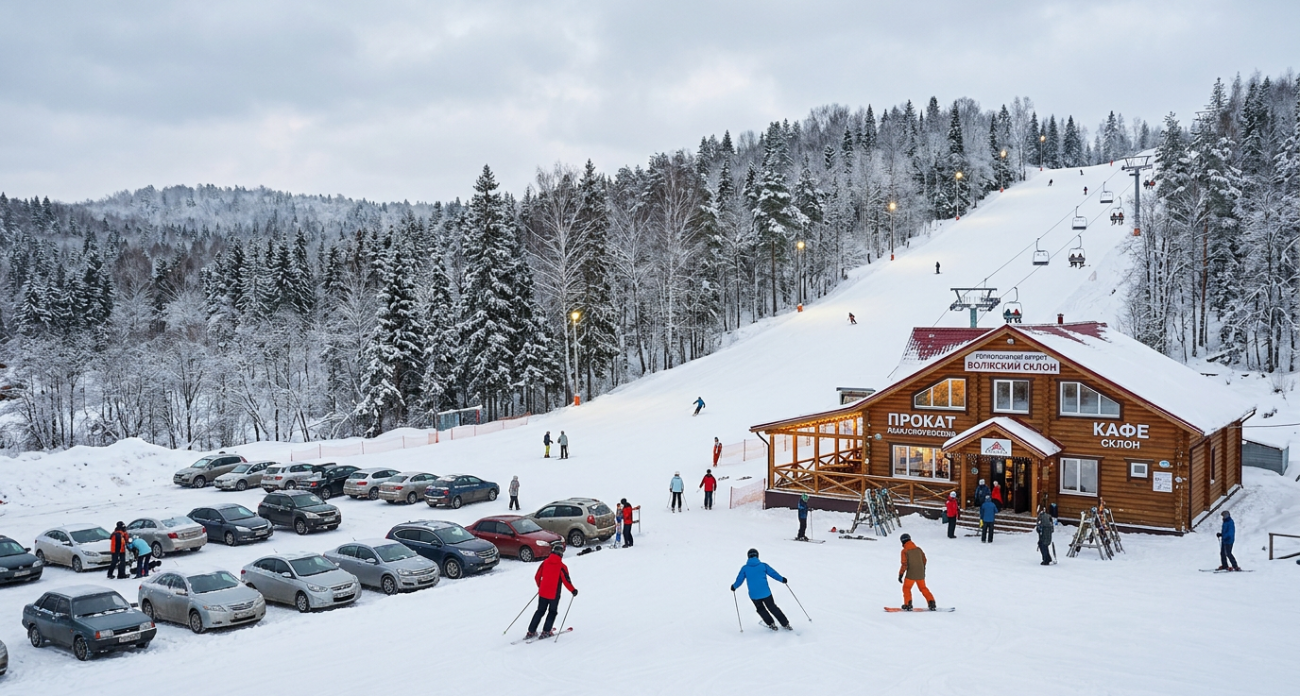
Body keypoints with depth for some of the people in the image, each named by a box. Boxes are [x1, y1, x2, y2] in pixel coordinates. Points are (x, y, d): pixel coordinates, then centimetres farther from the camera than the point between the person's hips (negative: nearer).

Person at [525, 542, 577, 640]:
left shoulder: (545, 562, -3)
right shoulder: (562, 566, -15)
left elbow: (537, 577, 5)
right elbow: (566, 581, -15)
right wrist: (573, 590, 1)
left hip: (542, 592, 4)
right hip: (554, 594, -4)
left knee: (540, 611, 16)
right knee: (552, 612, 16)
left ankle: (531, 632, 14)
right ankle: (546, 632, 12)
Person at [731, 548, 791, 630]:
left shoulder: (744, 568, -1)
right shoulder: (763, 565, -2)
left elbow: (739, 580, 5)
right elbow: (773, 573, 3)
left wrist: (734, 587, 25)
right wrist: (782, 579, 18)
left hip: (754, 595, 0)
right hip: (766, 593, 0)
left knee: (760, 609, 26)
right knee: (772, 608, 18)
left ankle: (771, 624, 22)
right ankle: (785, 624, 18)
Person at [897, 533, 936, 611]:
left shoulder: (904, 551, -11)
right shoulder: (918, 549, 6)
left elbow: (904, 564, -15)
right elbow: (924, 560, 14)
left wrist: (900, 575, -9)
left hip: (910, 574, -5)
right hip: (920, 574, 5)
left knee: (906, 588, 11)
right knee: (923, 588, 19)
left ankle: (908, 605, 3)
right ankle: (931, 603, 12)